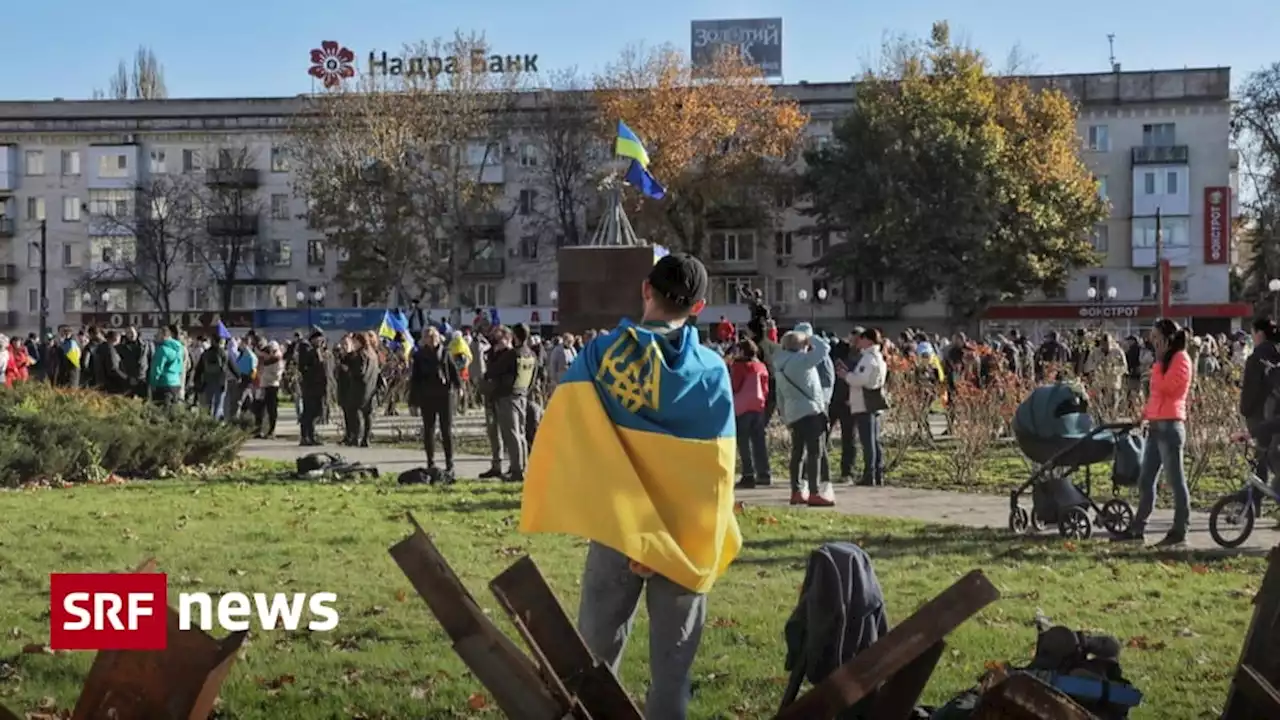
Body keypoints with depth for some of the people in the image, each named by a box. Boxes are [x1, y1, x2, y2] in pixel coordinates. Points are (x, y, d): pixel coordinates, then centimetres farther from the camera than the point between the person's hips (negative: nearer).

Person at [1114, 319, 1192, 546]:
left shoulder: (1181, 358, -7)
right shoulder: (1165, 359, 20)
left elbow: (1164, 387, -19)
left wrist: (1158, 362, -11)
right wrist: (1145, 414, 11)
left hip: (1170, 426, -10)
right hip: (1155, 426, 10)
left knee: (1175, 480, -4)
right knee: (1145, 481, 10)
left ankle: (1180, 531, 1)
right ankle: (1137, 529, 15)